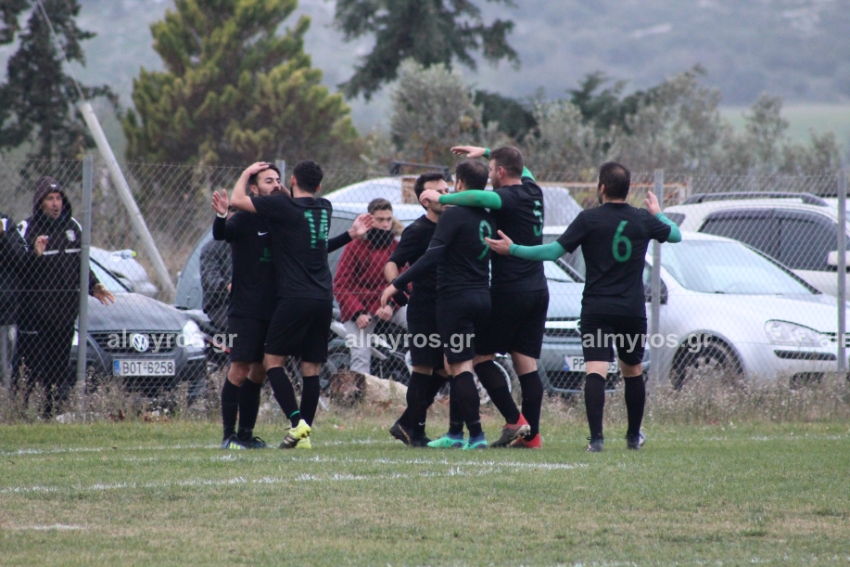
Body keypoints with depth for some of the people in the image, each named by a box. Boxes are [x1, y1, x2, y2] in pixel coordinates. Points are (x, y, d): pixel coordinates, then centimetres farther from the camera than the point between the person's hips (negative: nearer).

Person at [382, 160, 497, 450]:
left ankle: (476, 434, -15)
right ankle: (455, 432, 19)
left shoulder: (454, 214, -11)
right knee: (455, 366, 16)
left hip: (455, 298, -8)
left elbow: (432, 256, -20)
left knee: (460, 367, -8)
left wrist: (397, 285, -18)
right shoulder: (487, 218, 11)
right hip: (482, 298, 8)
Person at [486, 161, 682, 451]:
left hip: (597, 309, -3)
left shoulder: (590, 219, -7)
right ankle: (634, 436, 31)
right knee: (633, 370, 21)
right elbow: (675, 235, 23)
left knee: (596, 371, -12)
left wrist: (512, 249, 0)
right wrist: (658, 213, 41)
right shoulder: (643, 220, 4)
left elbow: (554, 251, -9)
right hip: (633, 309, 3)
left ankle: (596, 437, -26)